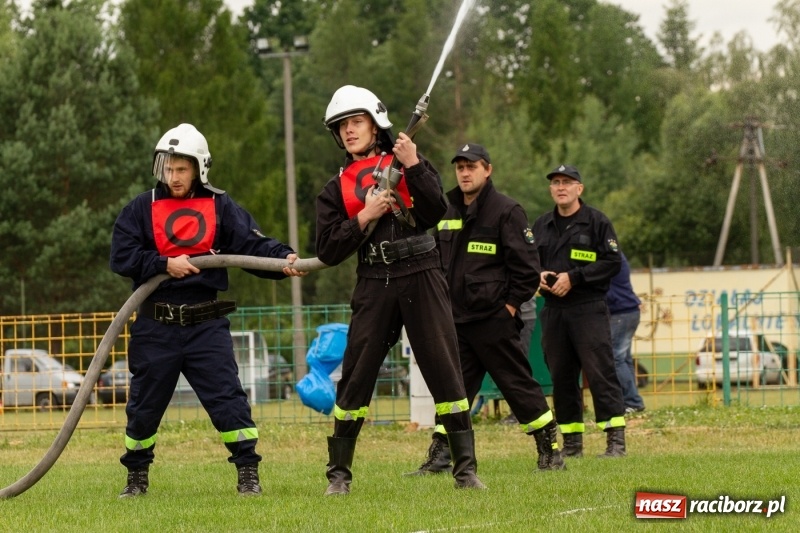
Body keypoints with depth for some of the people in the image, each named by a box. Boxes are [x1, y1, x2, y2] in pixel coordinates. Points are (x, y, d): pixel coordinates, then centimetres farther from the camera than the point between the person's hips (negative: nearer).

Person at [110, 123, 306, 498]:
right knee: (144, 404, 9)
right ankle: (136, 476, 25)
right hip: (155, 326, 1)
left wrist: (284, 258, -24)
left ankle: (248, 473, -5)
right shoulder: (142, 208, 5)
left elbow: (253, 244, -6)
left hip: (206, 324, -1)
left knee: (227, 397, -10)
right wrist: (164, 264, -14)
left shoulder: (220, 207, 4)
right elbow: (121, 256, -4)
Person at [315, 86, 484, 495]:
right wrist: (364, 217, -9)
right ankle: (339, 473, 9)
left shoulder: (409, 164, 9)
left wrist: (413, 167, -14)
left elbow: (436, 212, -7)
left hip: (421, 279, -1)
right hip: (374, 285, 1)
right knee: (355, 379, 0)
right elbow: (327, 251, 2)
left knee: (445, 372, -5)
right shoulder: (336, 188, 12)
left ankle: (465, 469, -2)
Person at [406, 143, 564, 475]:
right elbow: (436, 262, 22)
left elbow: (526, 265, -7)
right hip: (456, 320, 6)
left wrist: (511, 305, -10)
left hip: (494, 320, -6)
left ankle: (551, 451, 5)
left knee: (519, 385, -2)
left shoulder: (507, 212, -5)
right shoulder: (447, 214, 14)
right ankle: (439, 457, 4)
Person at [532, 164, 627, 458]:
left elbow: (612, 262, -7)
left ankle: (616, 439, -11)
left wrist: (573, 278, -13)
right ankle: (572, 442, 12)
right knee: (561, 377, 5)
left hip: (589, 309, -5)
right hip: (553, 310, 5)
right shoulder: (541, 226, 16)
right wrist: (538, 276, -2)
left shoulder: (597, 222, 0)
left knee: (600, 373, -10)